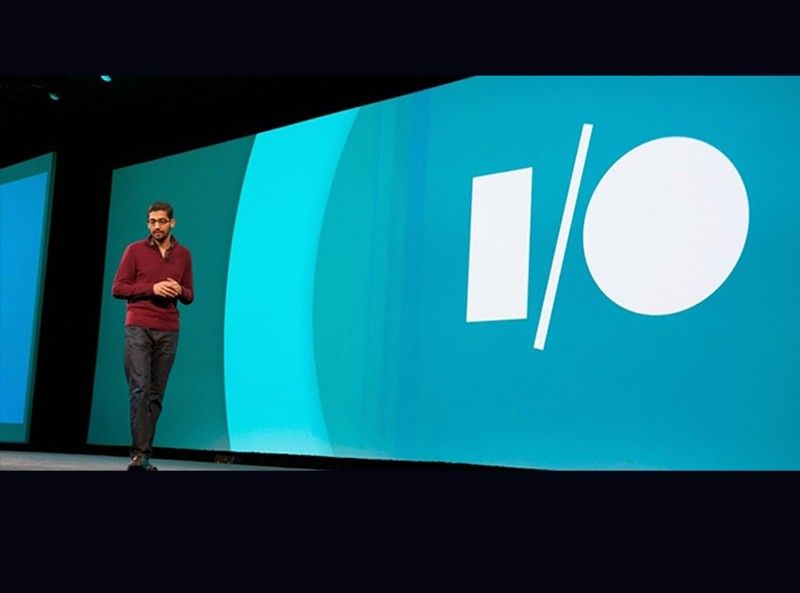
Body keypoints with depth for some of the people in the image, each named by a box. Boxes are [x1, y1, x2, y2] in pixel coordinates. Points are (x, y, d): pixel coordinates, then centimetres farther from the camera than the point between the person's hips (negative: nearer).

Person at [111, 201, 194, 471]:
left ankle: (145, 455, 8)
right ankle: (139, 454, -14)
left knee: (155, 395, 3)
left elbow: (189, 296, 17)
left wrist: (179, 291, -6)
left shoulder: (183, 254, 13)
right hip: (138, 329, -3)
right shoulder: (134, 250, 4)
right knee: (139, 389, -12)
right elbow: (118, 288, -1)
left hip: (168, 332, 3)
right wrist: (152, 288, -12)